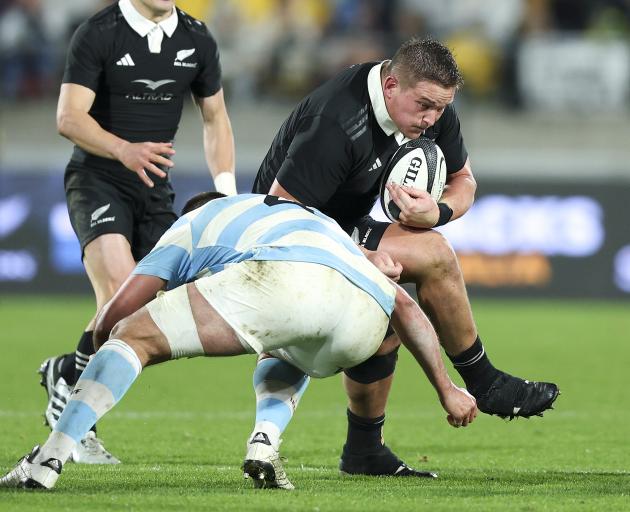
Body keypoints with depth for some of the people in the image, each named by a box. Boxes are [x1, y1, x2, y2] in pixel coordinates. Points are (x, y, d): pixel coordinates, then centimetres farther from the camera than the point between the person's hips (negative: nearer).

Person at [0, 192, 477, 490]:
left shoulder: (192, 225, 35)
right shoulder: (319, 222, 48)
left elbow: (121, 308, 24)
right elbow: (403, 304, 38)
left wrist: (101, 338, 46)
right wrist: (447, 389, 40)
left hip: (283, 278, -5)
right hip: (364, 317, 5)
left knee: (134, 337, 6)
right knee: (289, 353, 40)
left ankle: (47, 462, -7)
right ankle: (265, 448, 13)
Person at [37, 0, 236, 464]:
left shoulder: (197, 40, 5)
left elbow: (215, 118, 16)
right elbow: (69, 116, -16)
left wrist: (226, 189, 4)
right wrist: (124, 150, -32)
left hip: (154, 191, 6)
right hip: (97, 182, -6)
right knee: (121, 294, -27)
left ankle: (65, 371, 18)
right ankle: (69, 407, -14)